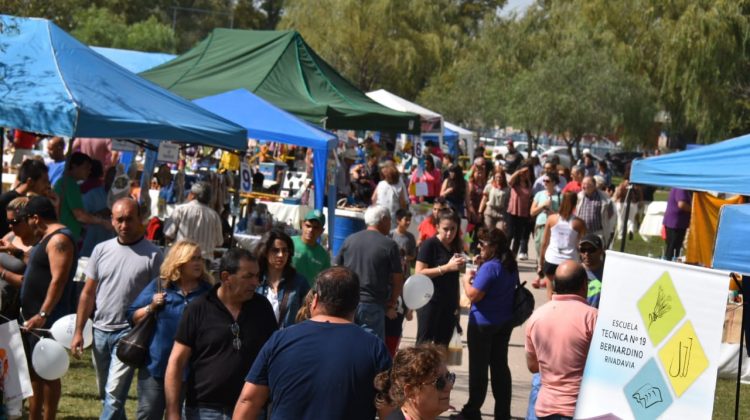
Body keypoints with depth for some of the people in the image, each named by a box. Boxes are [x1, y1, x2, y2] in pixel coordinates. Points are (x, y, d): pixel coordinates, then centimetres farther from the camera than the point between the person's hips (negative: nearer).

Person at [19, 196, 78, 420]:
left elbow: (58, 279, -24)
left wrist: (43, 315, -28)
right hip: (33, 318, 10)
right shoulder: (48, 238, 16)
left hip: (47, 321, -10)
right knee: (34, 372, 15)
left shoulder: (59, 239, -16)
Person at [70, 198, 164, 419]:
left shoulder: (152, 255, -7)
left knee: (114, 395, -12)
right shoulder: (102, 250, 6)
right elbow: (88, 293, 9)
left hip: (129, 334, -5)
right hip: (101, 331, 5)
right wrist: (78, 331, 5)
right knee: (106, 396, 14)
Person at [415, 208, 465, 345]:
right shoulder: (429, 244, -9)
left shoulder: (456, 246, 10)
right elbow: (419, 273, -17)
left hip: (450, 304, 6)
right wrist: (447, 267, -21)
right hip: (430, 303, -6)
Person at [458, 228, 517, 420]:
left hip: (483, 323, -8)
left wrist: (467, 280, -6)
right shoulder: (510, 266, 6)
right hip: (504, 323, 8)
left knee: (478, 368, 2)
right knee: (500, 366, 13)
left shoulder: (489, 267, -21)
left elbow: (474, 295, -22)